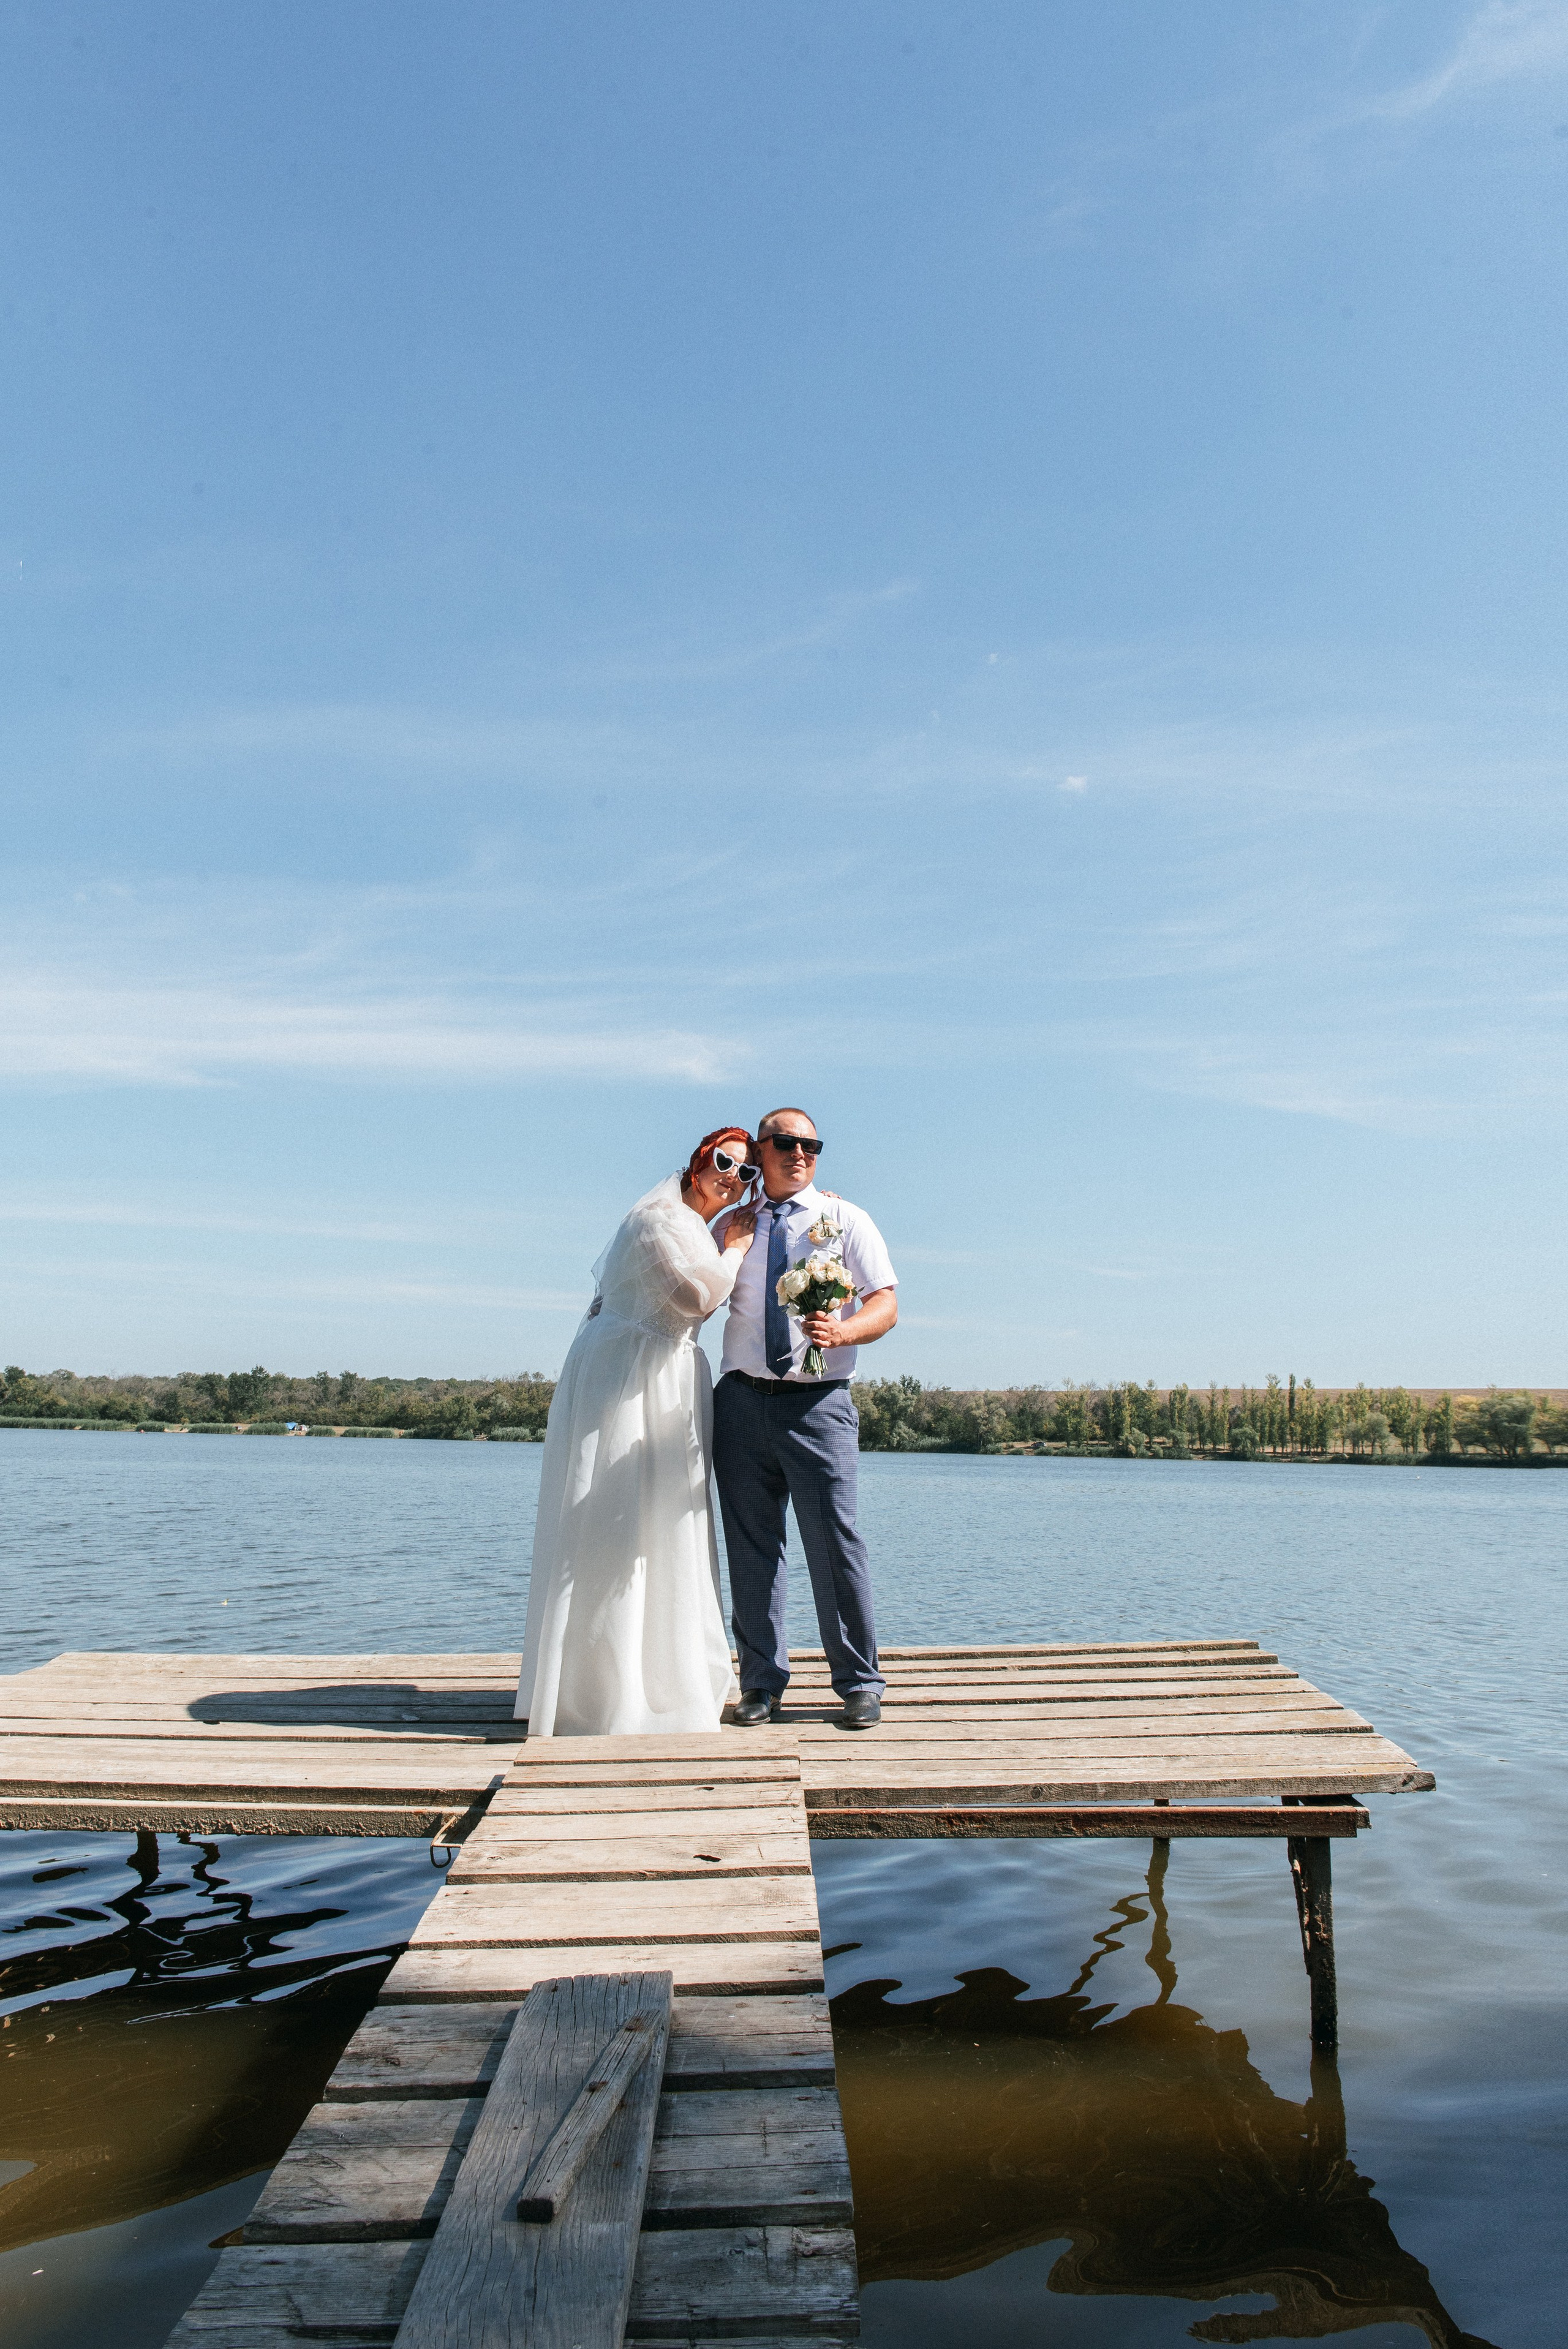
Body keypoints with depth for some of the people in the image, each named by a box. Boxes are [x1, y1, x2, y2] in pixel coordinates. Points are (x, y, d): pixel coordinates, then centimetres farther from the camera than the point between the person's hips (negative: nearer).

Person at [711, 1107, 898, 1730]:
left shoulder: (846, 1220, 7)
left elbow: (885, 1305, -4)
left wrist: (841, 1332, -22)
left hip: (819, 1403, -2)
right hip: (742, 1399, 3)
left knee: (834, 1539, -6)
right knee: (750, 1545, 6)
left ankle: (859, 1683, 8)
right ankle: (761, 1680, 18)